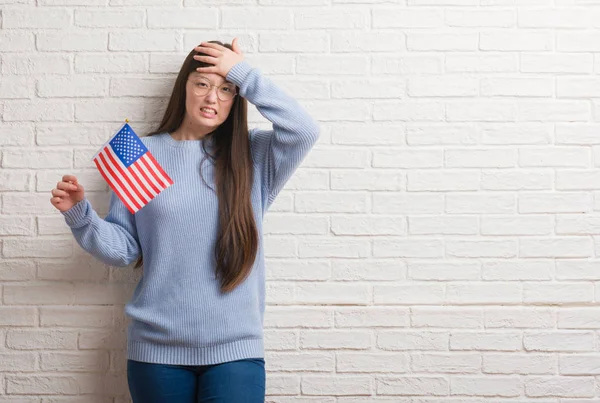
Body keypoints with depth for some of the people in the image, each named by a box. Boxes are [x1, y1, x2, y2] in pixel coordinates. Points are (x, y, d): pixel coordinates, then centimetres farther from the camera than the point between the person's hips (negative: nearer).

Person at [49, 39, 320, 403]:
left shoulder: (254, 154, 2)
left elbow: (304, 131, -17)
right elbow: (124, 248, 4)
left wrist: (244, 74, -12)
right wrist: (80, 216, -13)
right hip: (156, 346, 1)